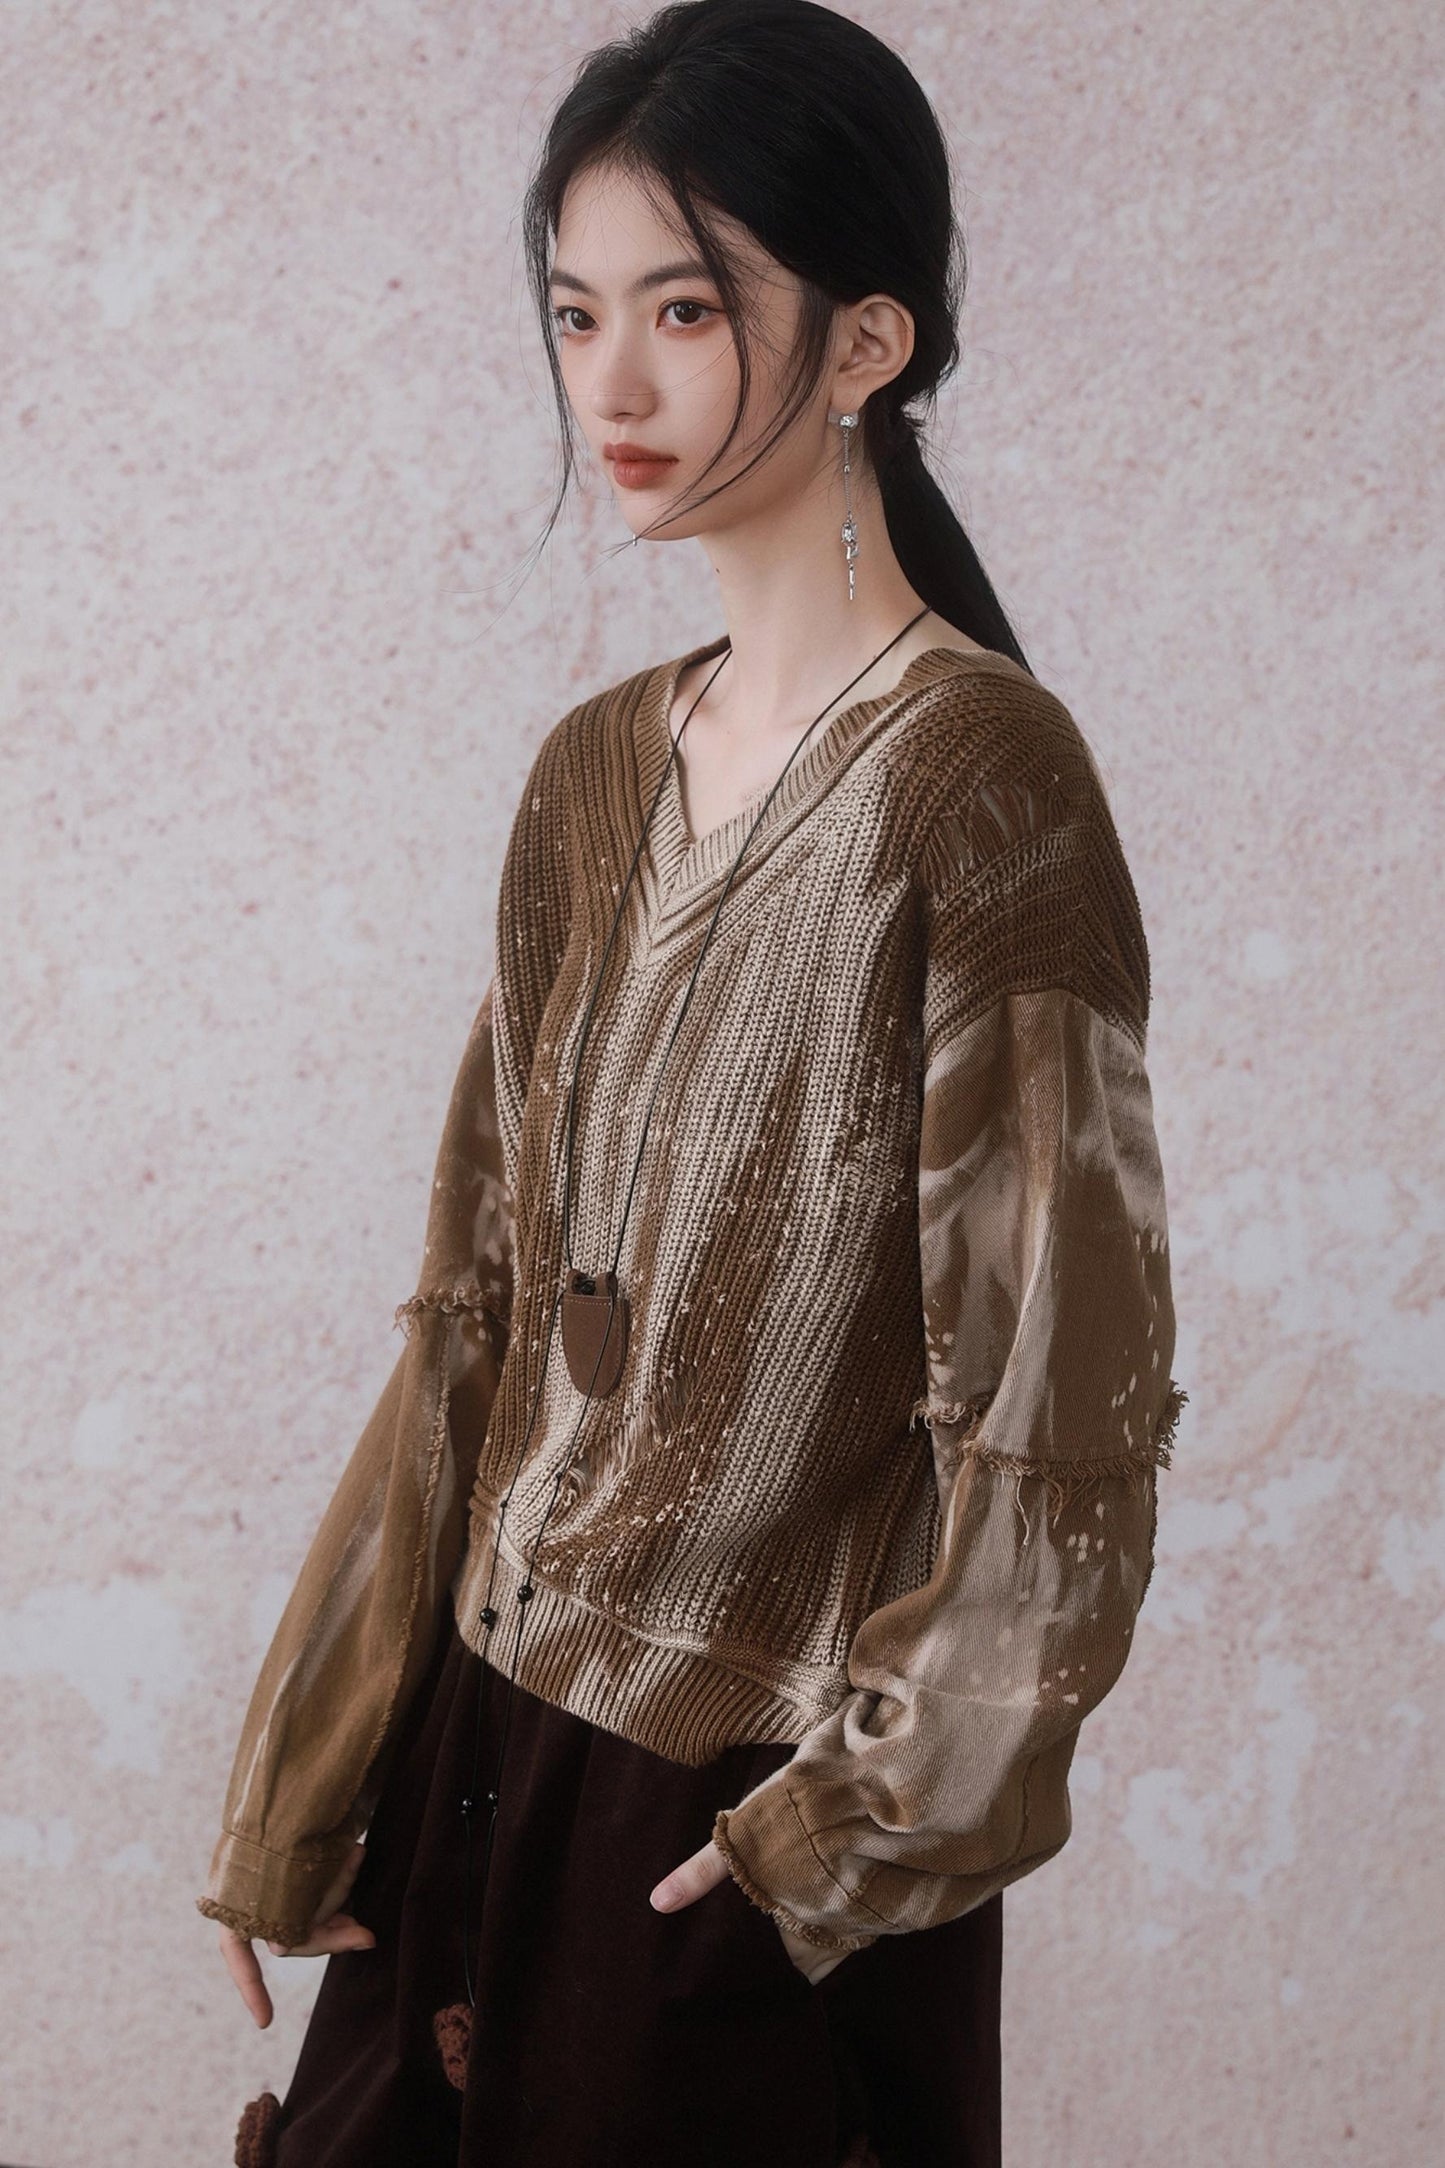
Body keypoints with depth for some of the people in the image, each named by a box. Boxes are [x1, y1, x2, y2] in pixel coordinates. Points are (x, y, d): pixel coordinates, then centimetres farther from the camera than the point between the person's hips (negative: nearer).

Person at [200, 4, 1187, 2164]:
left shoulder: (975, 775, -15)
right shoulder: (600, 771, 6)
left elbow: (1060, 1392, -15)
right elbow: (482, 1314, 8)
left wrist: (860, 1823, -10)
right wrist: (303, 1793, 8)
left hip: (745, 1816, -6)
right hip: (486, 1743, 6)